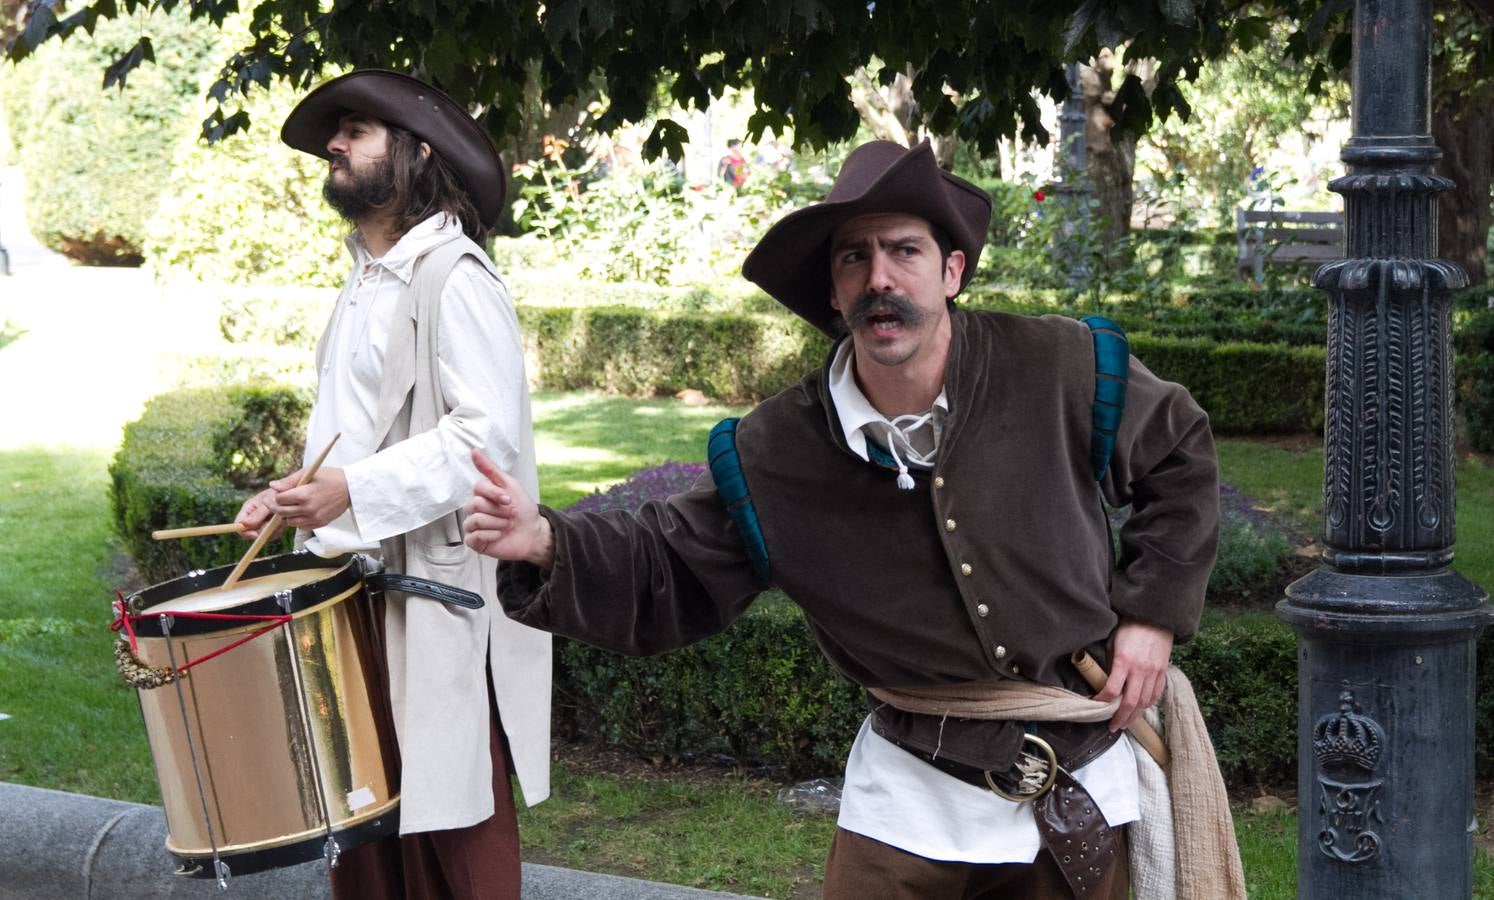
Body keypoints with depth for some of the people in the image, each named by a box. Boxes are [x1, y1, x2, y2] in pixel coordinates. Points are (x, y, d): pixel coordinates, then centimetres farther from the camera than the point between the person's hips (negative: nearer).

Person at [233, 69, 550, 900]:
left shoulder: (454, 278, -11)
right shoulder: (365, 285, 19)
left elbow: (487, 434, -20)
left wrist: (353, 490, -25)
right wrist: (297, 496, 13)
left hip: (441, 604, -9)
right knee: (366, 832, 8)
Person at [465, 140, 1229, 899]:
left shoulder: (1061, 371, -13)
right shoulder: (778, 452, -10)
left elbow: (1181, 460, 4)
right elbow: (670, 574, -3)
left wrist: (1153, 611, -3)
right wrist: (548, 545, -20)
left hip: (1079, 779, 0)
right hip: (912, 786, 0)